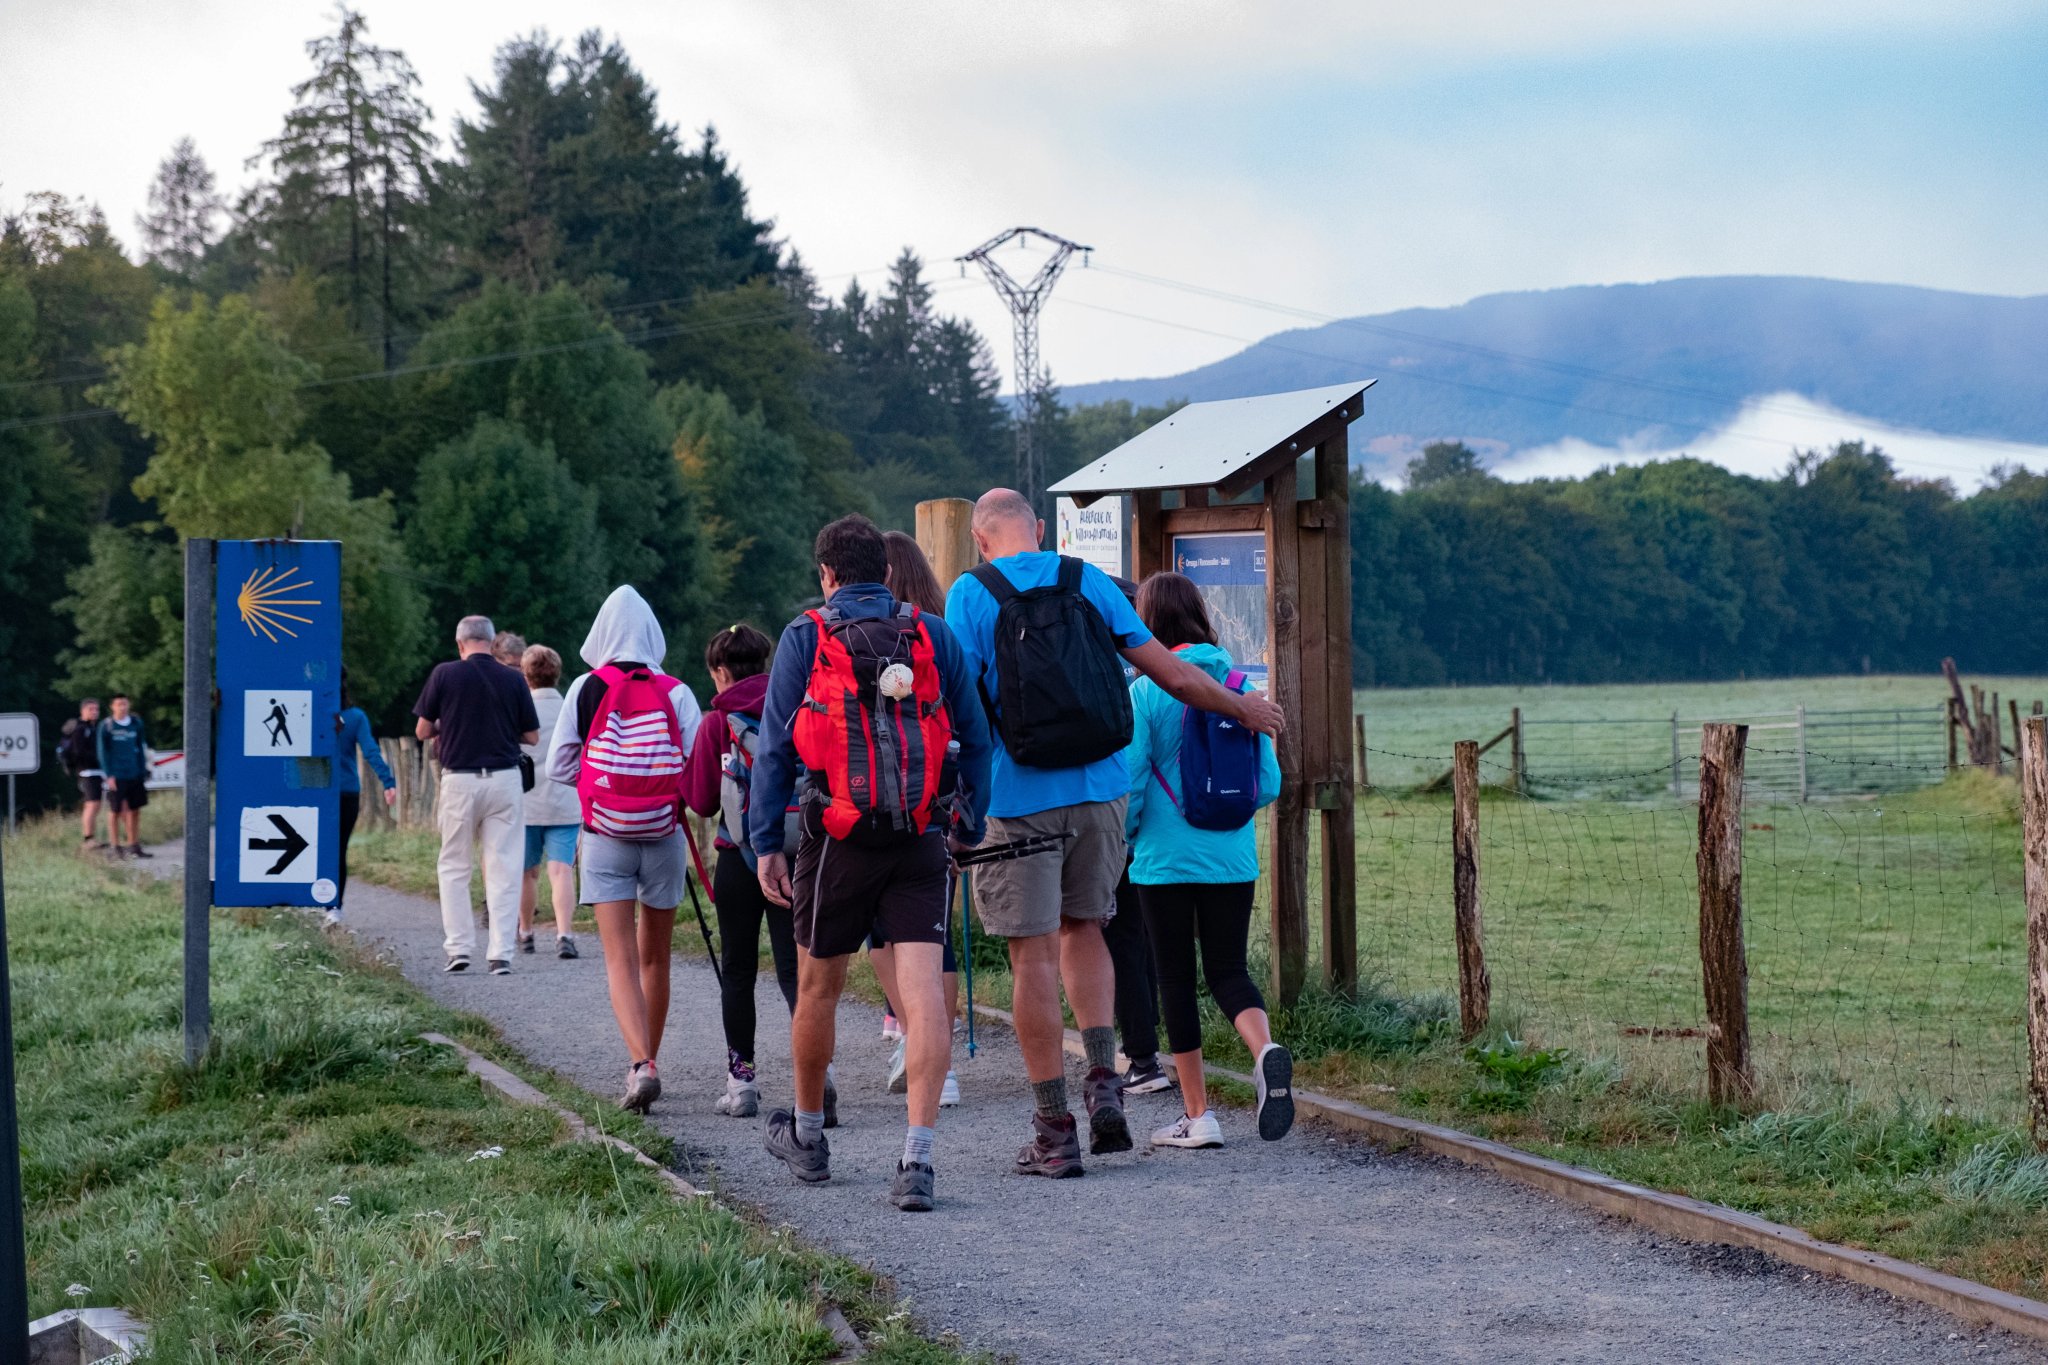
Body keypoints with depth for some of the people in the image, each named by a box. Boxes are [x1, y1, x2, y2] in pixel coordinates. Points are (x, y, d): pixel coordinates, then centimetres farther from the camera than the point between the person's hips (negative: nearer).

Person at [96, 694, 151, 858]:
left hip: (135, 775, 4)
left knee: (135, 810, 6)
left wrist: (143, 771, 10)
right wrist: (109, 775, -10)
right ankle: (116, 847, 11)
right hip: (116, 776, -4)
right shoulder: (106, 726, -5)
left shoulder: (136, 723, 6)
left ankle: (134, 846, 14)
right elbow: (102, 752, -4)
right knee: (115, 811, 2)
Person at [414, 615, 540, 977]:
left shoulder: (444, 674, -4)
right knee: (504, 869, 3)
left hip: (459, 779, -1)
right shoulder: (513, 680, 0)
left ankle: (459, 947, 5)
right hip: (505, 779, 1)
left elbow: (422, 731, 2)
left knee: (454, 867, 11)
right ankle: (501, 954, -1)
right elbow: (532, 736, 7)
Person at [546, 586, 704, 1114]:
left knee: (621, 960, -5)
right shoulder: (675, 693, -2)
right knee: (655, 957, 15)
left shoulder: (587, 688, -2)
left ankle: (641, 1065, -24)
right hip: (664, 838, 1)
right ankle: (648, 1062, 26)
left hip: (605, 838, -1)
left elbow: (558, 766, 1)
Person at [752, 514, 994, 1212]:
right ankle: (916, 1159, -14)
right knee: (923, 990, -4)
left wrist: (765, 842, 1)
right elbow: (976, 739, 8)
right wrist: (970, 827, 15)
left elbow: (774, 748, -1)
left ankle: (806, 1135, 33)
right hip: (921, 841, 1)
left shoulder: (805, 638, 2)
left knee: (818, 986, 15)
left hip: (838, 840, -1)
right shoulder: (935, 636, 7)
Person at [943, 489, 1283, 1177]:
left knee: (1033, 954, 2)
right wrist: (1243, 709, 23)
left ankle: (1055, 1130, 4)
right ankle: (1103, 1080, 5)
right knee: (1083, 928, 21)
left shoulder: (971, 594, -3)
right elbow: (1170, 674, 8)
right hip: (1099, 790, 3)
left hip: (1020, 801, -3)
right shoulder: (1088, 581, 6)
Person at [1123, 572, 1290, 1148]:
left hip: (1166, 857, -3)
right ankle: (1265, 1049, -18)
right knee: (1228, 969, 13)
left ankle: (1197, 1115, 10)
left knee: (1176, 978, 7)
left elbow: (1130, 782, -10)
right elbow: (1268, 782, 4)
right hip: (1233, 858, 4)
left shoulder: (1146, 692, -11)